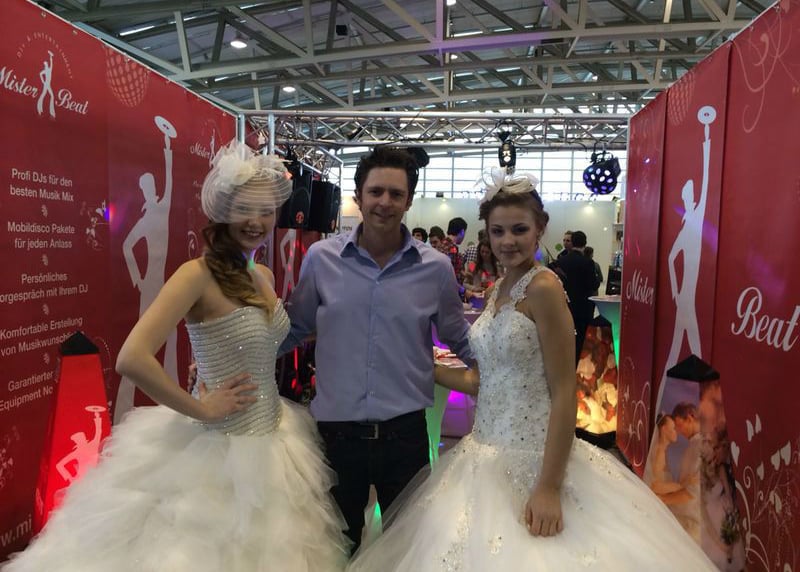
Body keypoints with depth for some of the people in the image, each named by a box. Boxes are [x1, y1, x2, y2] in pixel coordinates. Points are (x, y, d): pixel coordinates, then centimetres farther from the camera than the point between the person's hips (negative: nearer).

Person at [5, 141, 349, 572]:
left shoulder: (263, 275, 4)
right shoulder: (199, 274, -19)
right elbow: (132, 359, -29)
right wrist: (200, 409, -20)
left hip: (272, 440, 7)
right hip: (220, 449, -7)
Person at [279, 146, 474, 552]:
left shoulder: (436, 268, -5)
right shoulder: (320, 257, -5)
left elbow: (461, 341, 6)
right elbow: (296, 328, 6)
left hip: (405, 433, 0)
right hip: (335, 432, 1)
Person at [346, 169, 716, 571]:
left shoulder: (543, 287, -16)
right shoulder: (498, 289, 8)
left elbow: (564, 394, -18)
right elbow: (494, 381, 8)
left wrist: (549, 487, -20)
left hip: (533, 458, -8)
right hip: (489, 455, 8)